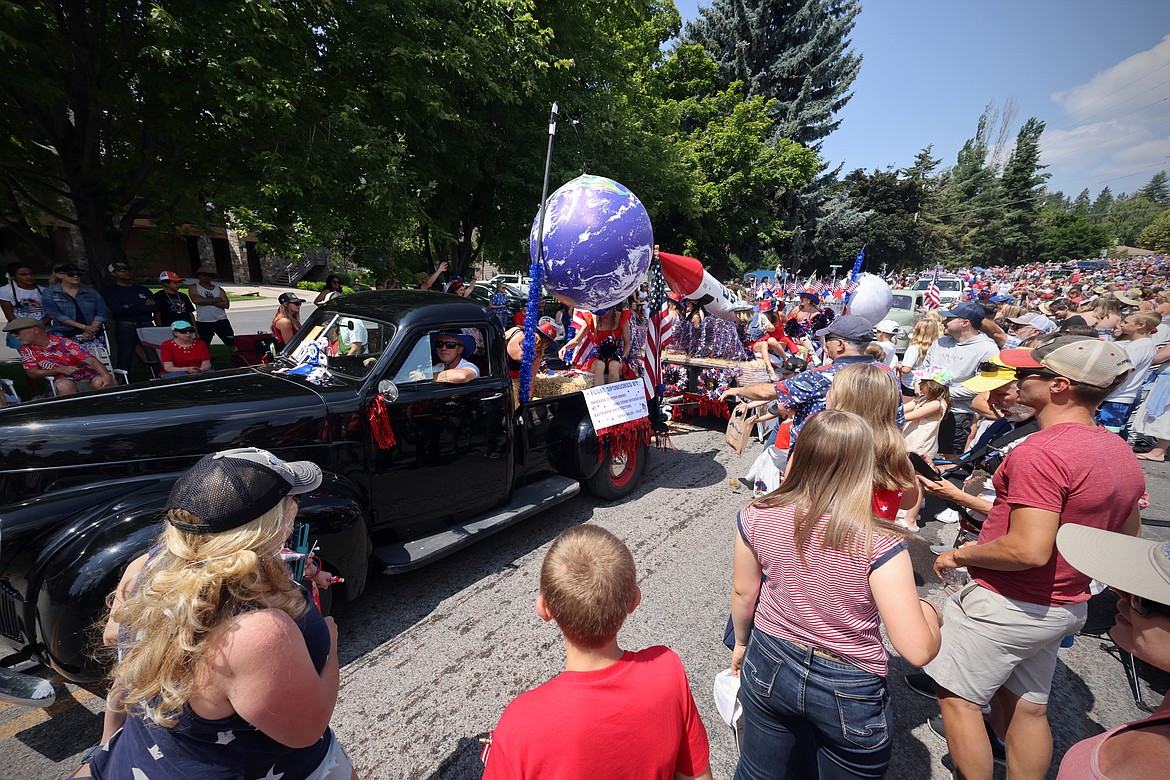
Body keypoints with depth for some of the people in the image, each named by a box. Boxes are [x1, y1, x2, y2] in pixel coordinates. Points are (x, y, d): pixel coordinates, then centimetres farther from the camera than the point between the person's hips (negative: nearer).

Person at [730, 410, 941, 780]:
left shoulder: (757, 518, -17)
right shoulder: (878, 545, -27)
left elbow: (742, 593, -3)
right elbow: (918, 650, -22)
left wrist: (741, 642, 16)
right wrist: (927, 610, 1)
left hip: (768, 668, 2)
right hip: (849, 693, -2)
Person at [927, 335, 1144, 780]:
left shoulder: (1042, 452, -26)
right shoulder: (1122, 453, 5)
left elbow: (1029, 550, -30)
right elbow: (1128, 541, 16)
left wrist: (960, 555, -16)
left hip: (1008, 605, -9)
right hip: (1065, 606, 9)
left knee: (959, 698, 8)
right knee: (1027, 707, 23)